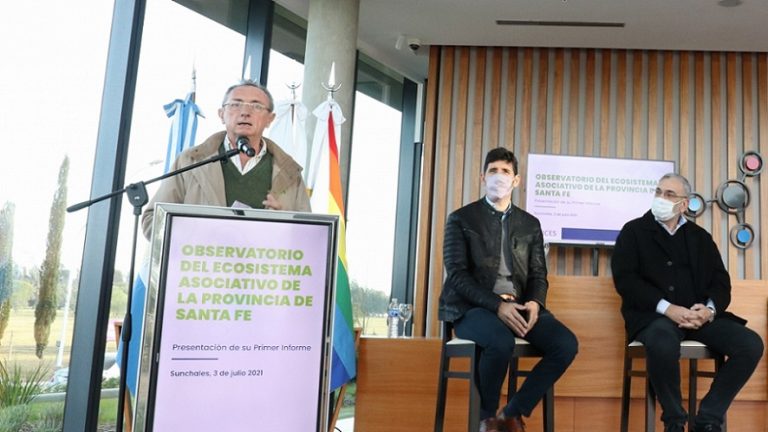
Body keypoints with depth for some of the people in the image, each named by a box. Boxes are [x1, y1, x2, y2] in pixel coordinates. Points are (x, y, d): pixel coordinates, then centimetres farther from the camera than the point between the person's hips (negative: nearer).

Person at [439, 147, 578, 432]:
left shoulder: (530, 224, 17)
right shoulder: (461, 219, 5)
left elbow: (539, 275, 13)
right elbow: (457, 274, -6)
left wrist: (534, 303, -12)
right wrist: (497, 305, -20)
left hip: (518, 305, 4)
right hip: (474, 306, -4)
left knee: (566, 344, -21)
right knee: (502, 342, -36)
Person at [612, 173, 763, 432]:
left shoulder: (700, 236, 19)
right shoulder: (634, 231, 6)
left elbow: (721, 281, 13)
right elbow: (624, 279, -5)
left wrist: (710, 309, -11)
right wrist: (667, 308, -17)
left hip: (699, 315, 5)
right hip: (654, 314, -4)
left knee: (751, 344, -19)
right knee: (663, 345, -38)